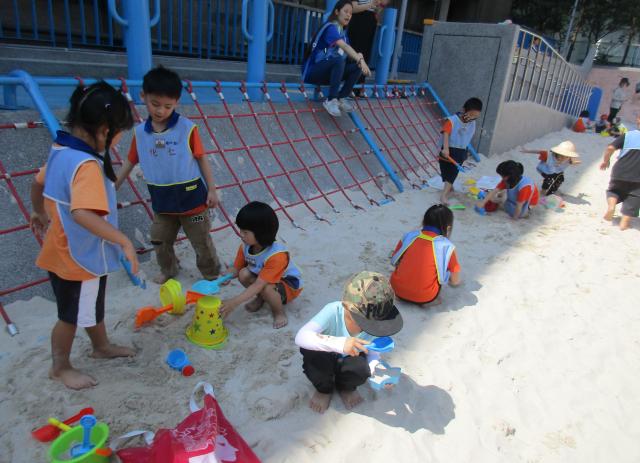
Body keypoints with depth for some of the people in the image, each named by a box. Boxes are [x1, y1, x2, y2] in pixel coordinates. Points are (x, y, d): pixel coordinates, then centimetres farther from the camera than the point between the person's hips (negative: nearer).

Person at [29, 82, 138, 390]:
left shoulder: (62, 150, 0)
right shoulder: (87, 165, -30)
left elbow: (38, 184, 15)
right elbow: (82, 213, -44)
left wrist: (40, 214, 31)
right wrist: (124, 241, -41)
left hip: (66, 252, 9)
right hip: (78, 258, -9)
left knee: (93, 305, 27)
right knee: (73, 315, 13)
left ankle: (102, 347, 48)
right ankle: (60, 367, 35)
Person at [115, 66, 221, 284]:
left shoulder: (188, 128, -15)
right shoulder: (140, 132, -3)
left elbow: (202, 159, -8)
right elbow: (130, 162, 7)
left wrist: (212, 190, -8)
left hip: (191, 198, -4)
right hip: (162, 201, 4)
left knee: (202, 243, 11)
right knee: (160, 242, 20)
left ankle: (213, 275, 31)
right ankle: (168, 271, 44)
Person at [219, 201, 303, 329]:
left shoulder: (277, 256, -38)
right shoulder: (245, 247, -16)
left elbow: (258, 285, -39)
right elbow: (236, 269, -5)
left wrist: (234, 302, -42)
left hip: (289, 285, -6)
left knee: (266, 288, -36)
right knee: (244, 274, -21)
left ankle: (280, 312, -6)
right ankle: (260, 298, 8)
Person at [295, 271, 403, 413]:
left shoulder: (374, 325, -25)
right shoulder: (333, 311, -37)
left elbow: (372, 353, -8)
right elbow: (301, 337, -49)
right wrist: (340, 344, -62)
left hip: (348, 362, 2)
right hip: (325, 359, -2)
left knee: (361, 370, -32)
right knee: (315, 355, -36)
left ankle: (346, 387, 8)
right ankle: (324, 389, 1)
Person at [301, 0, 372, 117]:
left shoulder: (342, 32, 13)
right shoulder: (330, 27, -13)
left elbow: (349, 52, 3)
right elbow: (345, 47, -29)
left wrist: (359, 57, -19)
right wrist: (361, 60, -38)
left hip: (328, 71, 8)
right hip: (313, 71, -8)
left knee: (357, 66, -9)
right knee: (339, 59, -35)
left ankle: (341, 98, -7)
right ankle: (331, 100, -30)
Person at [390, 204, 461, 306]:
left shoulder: (409, 236, 0)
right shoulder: (447, 246, -7)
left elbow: (395, 262, 12)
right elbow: (455, 281, 2)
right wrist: (455, 282, 27)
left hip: (397, 289, 3)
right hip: (423, 297, -3)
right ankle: (429, 300, 1)